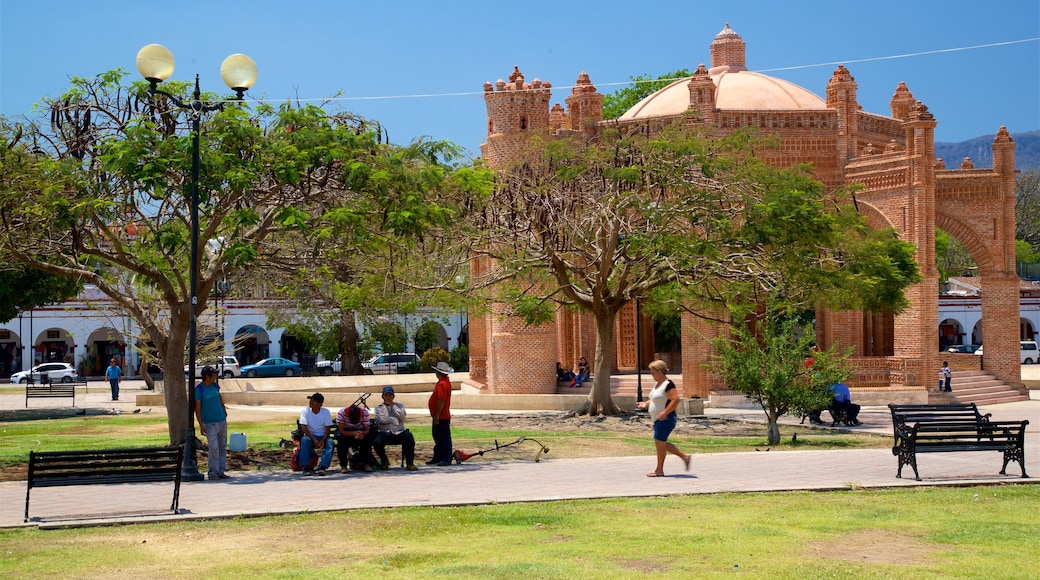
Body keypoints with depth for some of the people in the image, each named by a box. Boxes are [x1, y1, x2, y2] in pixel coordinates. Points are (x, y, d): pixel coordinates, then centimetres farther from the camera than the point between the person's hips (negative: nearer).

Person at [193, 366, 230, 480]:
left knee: (222, 447, 7)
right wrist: (201, 425, -15)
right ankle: (212, 472, -6)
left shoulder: (215, 386, 7)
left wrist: (223, 407, 19)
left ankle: (221, 471, 12)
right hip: (210, 423, -6)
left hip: (222, 420, 6)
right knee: (214, 447, -13)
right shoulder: (198, 389, -10)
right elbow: (197, 409, -11)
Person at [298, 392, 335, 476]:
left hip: (323, 437, 1)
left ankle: (322, 467, -39)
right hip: (310, 435, -1)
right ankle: (306, 468, -36)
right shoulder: (306, 411, -5)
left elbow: (327, 428, -4)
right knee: (304, 440, -35)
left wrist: (323, 440, -23)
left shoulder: (326, 412, -3)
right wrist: (314, 440, -23)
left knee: (330, 442, -32)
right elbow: (304, 428, -11)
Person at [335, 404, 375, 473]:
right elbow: (341, 431, -29)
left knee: (367, 438, -30)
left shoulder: (365, 412, -22)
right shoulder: (341, 413, -27)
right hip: (346, 433, -1)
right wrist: (354, 433, -46)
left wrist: (362, 434, -44)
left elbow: (367, 430, -20)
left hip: (360, 432, 1)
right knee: (341, 439, -34)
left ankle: (366, 463, -15)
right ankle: (343, 466, -25)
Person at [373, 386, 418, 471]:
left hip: (399, 433, 1)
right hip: (385, 433, -1)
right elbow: (380, 419, -3)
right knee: (377, 441, -33)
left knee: (408, 436, -32)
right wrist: (395, 419, -2)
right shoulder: (378, 407, 16)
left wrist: (392, 405, 2)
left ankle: (409, 463, -28)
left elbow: (402, 416, 0)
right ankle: (384, 461, -1)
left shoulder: (399, 406, 21)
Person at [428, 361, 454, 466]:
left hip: (442, 417, -11)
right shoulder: (446, 382, 15)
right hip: (441, 417, 11)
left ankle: (446, 459, -3)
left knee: (444, 438, -6)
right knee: (438, 438, 17)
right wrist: (436, 415, 21)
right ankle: (437, 458, 25)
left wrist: (437, 415, -23)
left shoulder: (442, 384, -19)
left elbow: (441, 401, -25)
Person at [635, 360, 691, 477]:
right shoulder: (658, 385, 15)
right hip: (658, 419, 11)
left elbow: (675, 400, -23)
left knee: (659, 442, -6)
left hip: (666, 419, -11)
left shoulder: (668, 384, -16)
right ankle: (684, 456, 21)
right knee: (661, 444, 13)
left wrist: (664, 413, -27)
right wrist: (646, 404, 10)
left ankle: (659, 470, 2)